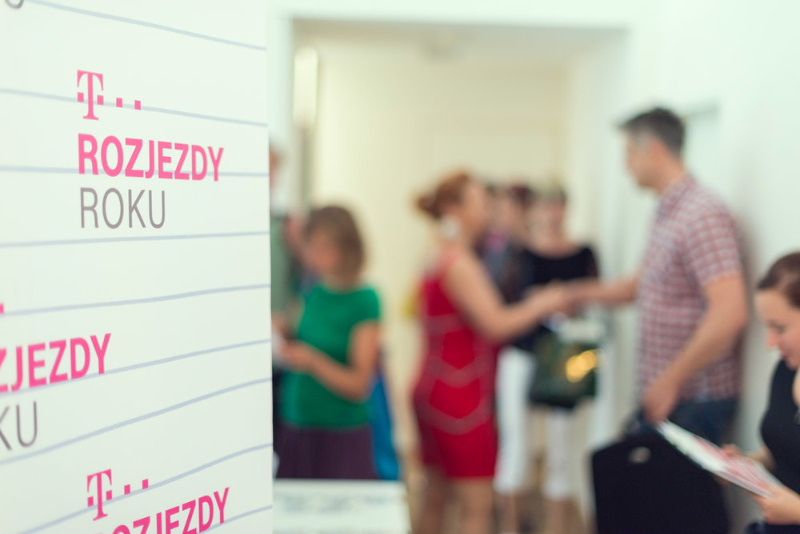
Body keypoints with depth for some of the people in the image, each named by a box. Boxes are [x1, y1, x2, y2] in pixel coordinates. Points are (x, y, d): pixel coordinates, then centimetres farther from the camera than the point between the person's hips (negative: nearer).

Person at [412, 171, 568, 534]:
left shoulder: (440, 261, 14)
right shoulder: (461, 263, -16)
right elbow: (495, 325, -23)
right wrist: (540, 304, -9)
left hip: (435, 392, 10)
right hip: (459, 398, -10)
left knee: (436, 497, 16)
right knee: (477, 505, -5)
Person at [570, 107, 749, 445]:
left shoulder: (702, 215, -18)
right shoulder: (667, 213, 13)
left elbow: (730, 312, -27)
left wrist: (671, 380, -22)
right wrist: (579, 295, 16)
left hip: (694, 403, -9)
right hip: (662, 394, 9)